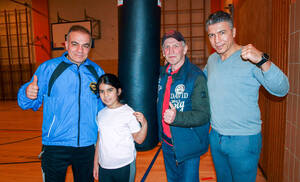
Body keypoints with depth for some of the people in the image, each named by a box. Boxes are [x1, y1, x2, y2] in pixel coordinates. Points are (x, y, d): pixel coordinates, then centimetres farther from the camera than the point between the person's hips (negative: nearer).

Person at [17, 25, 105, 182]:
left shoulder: (97, 71, 4)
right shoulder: (48, 68, -3)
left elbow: (104, 105, 14)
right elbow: (29, 103, -3)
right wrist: (28, 94, -24)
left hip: (88, 145, 3)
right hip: (56, 145, -2)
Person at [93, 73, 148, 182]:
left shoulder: (128, 112, -13)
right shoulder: (101, 114, 3)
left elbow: (139, 139, -11)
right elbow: (99, 139, 11)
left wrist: (144, 124, -27)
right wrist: (96, 163, 12)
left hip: (124, 166, -4)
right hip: (104, 166, 5)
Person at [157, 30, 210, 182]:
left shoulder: (196, 76, -19)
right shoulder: (162, 73, 1)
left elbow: (203, 115, -23)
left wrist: (176, 117, -38)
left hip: (188, 146, -6)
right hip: (167, 142, 6)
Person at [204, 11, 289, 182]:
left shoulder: (250, 59, -16)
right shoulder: (212, 60, 4)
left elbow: (281, 90, -27)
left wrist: (263, 60, -42)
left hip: (244, 140, -5)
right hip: (215, 136, 6)